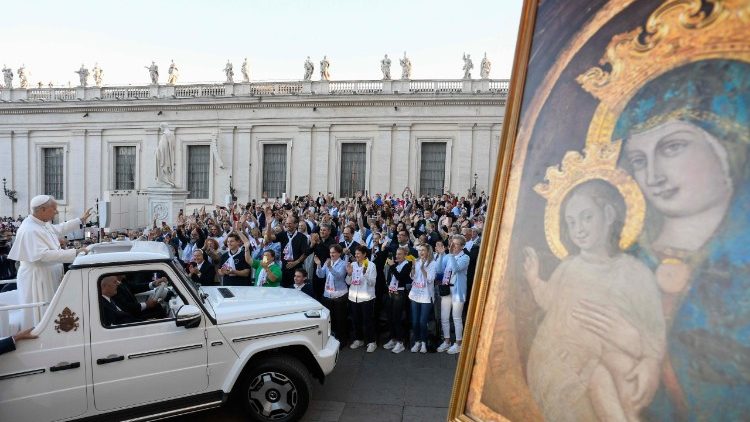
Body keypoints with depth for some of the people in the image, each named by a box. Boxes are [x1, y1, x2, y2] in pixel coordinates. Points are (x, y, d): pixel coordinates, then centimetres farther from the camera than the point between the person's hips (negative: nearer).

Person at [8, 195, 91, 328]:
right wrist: (74, 253, -32)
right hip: (37, 280, -10)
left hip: (48, 278, 10)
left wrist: (81, 220, 26)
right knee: (41, 317, -1)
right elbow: (44, 255, -31)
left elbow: (59, 229, 26)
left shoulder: (43, 223, 6)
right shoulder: (30, 230, -22)